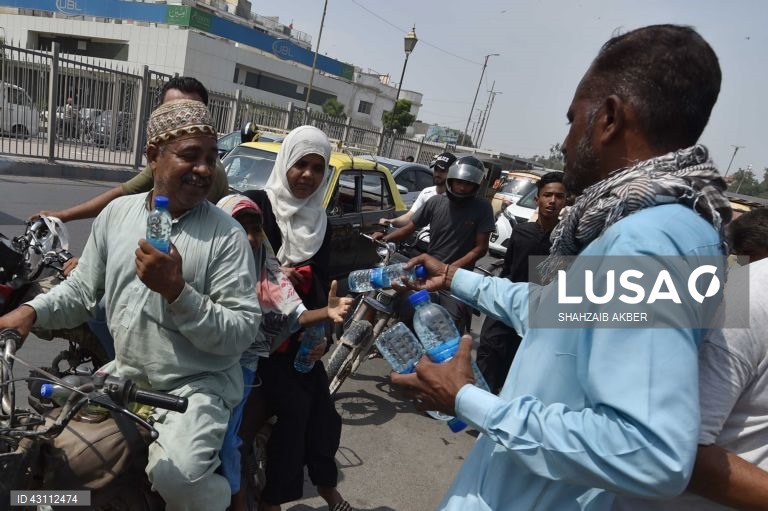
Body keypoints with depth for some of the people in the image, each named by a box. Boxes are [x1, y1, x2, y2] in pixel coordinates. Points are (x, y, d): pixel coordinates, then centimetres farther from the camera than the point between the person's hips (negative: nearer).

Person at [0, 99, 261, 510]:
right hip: (124, 375, 6)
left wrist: (176, 291, -26)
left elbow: (242, 332, -17)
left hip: (197, 384, -5)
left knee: (177, 476, -25)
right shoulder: (117, 213, 4)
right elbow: (82, 288, 12)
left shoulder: (226, 234, -12)